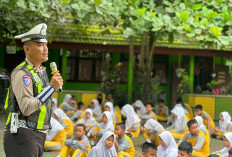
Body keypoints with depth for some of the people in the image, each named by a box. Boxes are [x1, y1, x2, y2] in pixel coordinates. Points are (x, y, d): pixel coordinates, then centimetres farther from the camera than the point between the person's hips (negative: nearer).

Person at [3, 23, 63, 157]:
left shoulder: (42, 71, 15)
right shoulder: (21, 74, -14)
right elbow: (26, 108, -23)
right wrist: (51, 88, -22)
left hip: (39, 135, 9)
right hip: (23, 135, -9)